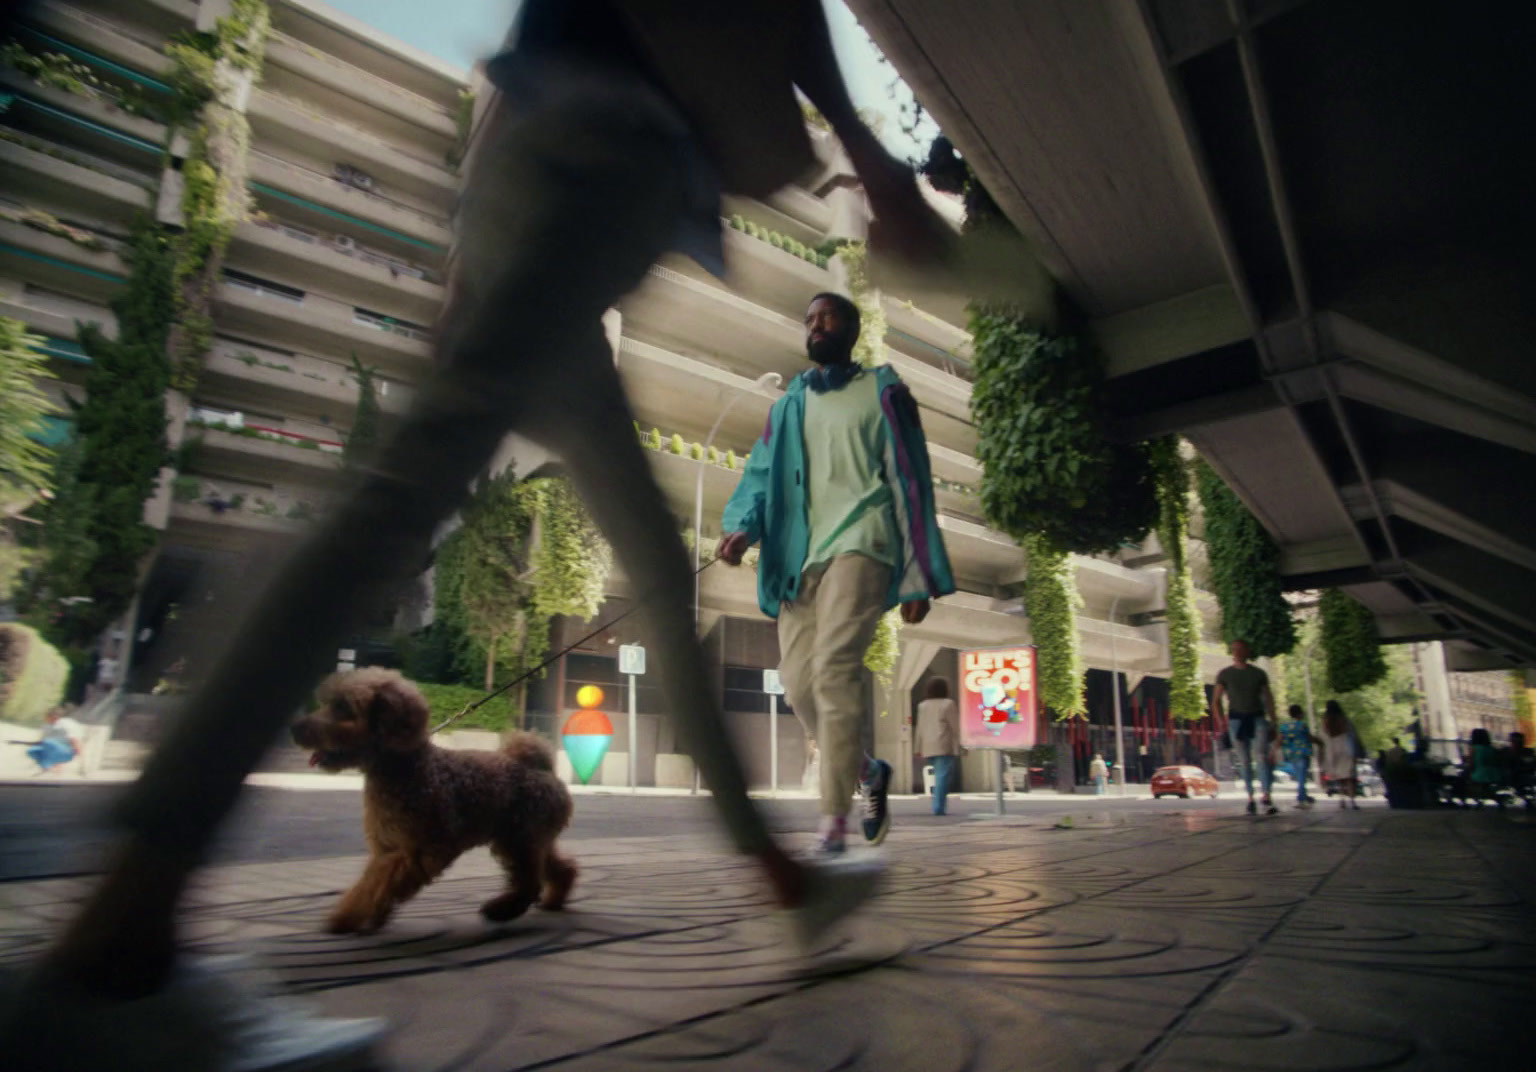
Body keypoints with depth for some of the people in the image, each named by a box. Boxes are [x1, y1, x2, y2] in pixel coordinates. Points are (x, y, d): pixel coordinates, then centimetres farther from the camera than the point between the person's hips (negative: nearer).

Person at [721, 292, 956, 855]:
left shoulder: (882, 390, 10)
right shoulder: (788, 404, 23)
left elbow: (910, 482, 6)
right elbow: (760, 473, 14)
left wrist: (918, 577, -1)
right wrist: (743, 526, -9)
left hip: (859, 539, -4)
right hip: (800, 553, 5)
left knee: (834, 669, -21)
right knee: (799, 681, -2)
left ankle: (833, 822, -17)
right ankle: (868, 770, 24)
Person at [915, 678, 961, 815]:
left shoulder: (923, 706, 11)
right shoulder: (948, 704, -5)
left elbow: (920, 729, 10)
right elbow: (956, 727, -6)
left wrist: (919, 748, 12)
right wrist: (962, 745, -1)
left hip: (928, 747, 6)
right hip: (945, 746, -6)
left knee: (940, 776, 15)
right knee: (943, 776, -7)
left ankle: (939, 805, 11)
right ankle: (938, 807, -14)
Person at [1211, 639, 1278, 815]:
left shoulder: (1259, 674, 9)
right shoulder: (1225, 674, 7)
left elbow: (1268, 698, 14)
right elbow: (1215, 700, 8)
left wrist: (1273, 721, 5)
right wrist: (1221, 723, -2)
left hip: (1257, 718, 0)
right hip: (1236, 720, 0)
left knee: (1261, 756, -17)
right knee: (1244, 761, 2)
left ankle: (1266, 798, -22)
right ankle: (1250, 798, 10)